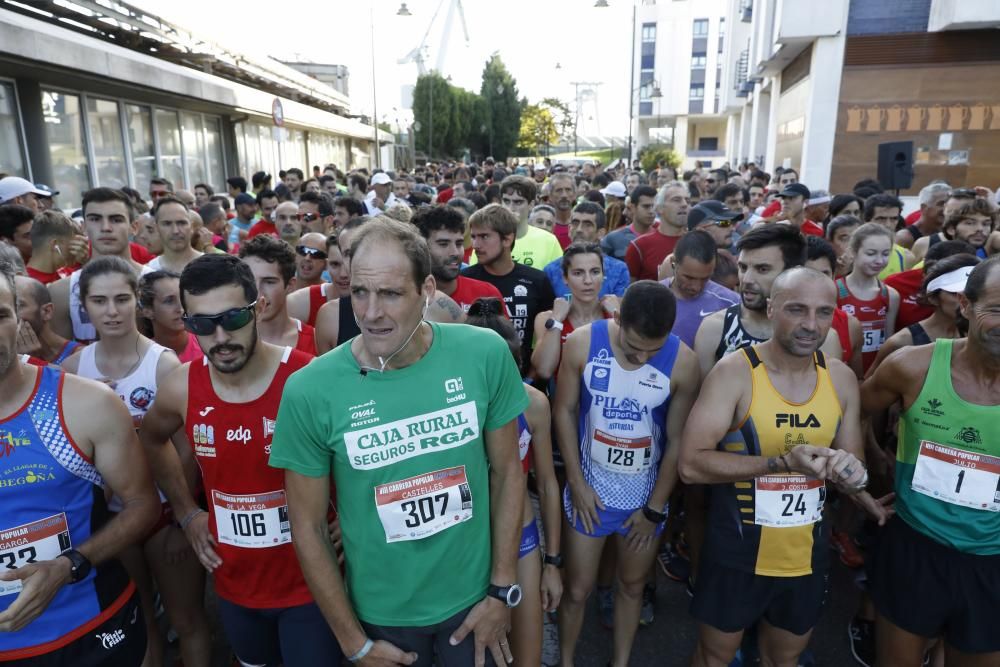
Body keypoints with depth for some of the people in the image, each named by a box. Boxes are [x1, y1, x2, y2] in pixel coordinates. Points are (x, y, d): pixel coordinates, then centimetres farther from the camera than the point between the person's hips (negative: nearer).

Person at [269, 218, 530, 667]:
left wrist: (503, 589, -3)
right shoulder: (309, 392, -19)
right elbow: (308, 526, -9)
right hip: (381, 613, 0)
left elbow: (508, 471, -5)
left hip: (474, 595, 1)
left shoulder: (485, 354, -16)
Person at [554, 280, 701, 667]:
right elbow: (564, 411, -7)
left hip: (646, 495, 1)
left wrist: (654, 508, -3)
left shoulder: (683, 362, -18)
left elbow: (678, 440, -9)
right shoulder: (582, 344, -18)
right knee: (577, 590, 12)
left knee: (632, 586, 20)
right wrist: (577, 483, -6)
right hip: (589, 490, -1)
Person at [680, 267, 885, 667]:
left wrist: (853, 473, -16)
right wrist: (782, 461, -29)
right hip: (736, 554, -4)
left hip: (807, 556, 5)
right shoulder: (734, 372, -19)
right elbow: (691, 464, -23)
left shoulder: (841, 378, -3)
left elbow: (852, 461, 8)